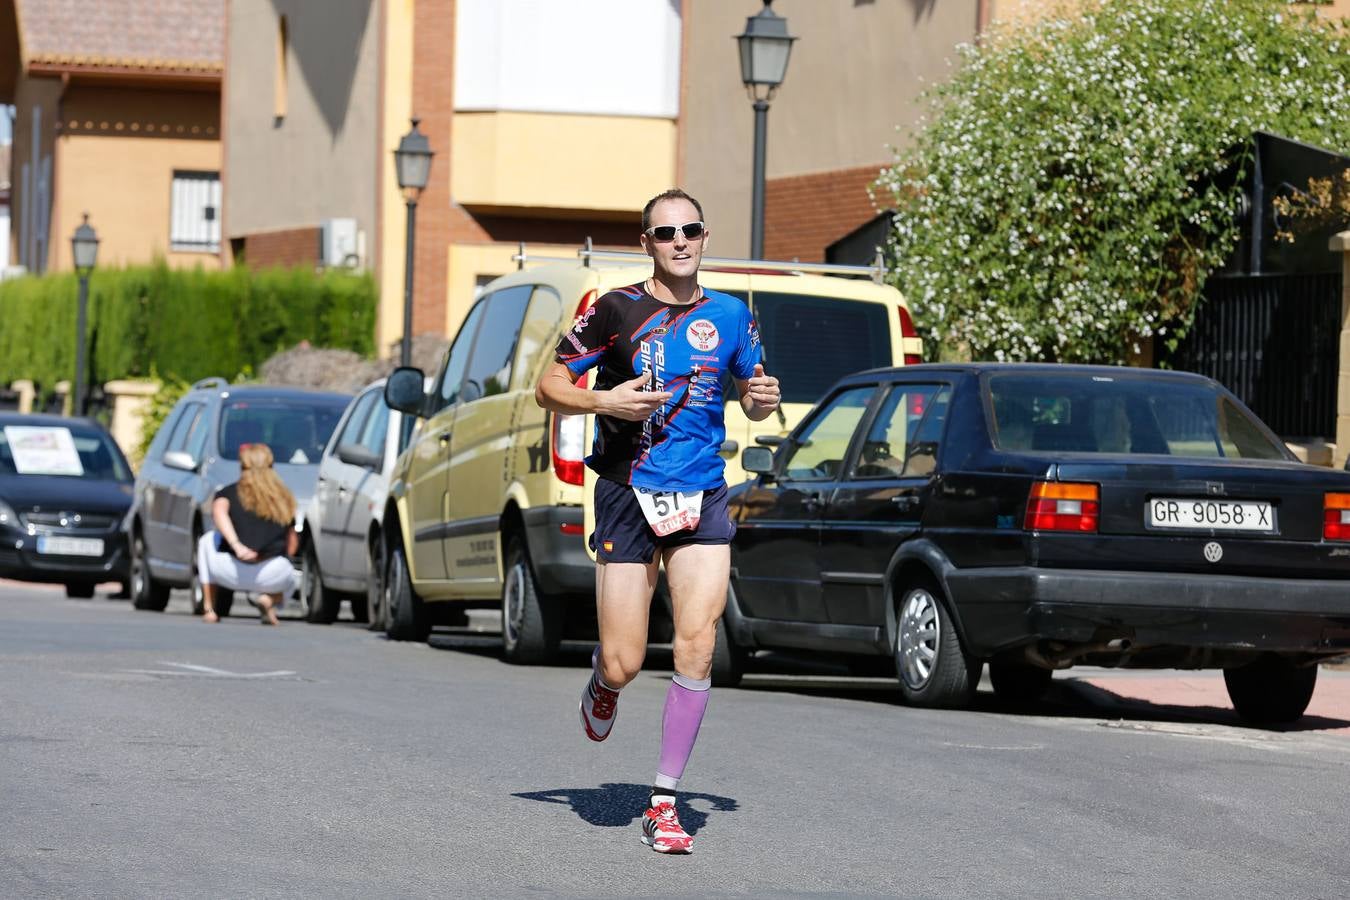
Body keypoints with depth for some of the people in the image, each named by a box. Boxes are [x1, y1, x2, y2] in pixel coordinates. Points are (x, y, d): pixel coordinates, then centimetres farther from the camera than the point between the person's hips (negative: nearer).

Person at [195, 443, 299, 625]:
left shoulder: (228, 493, 12)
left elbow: (218, 512, -11)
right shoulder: (284, 498, 18)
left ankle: (209, 609, 25)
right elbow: (291, 545, 20)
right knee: (290, 578, 40)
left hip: (231, 572, 0)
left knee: (207, 540, 34)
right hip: (272, 576, 1)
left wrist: (236, 545, -21)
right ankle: (270, 599, 3)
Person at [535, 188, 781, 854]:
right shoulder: (616, 310, -2)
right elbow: (549, 388, 3)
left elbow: (751, 398, 22)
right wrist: (604, 401, -16)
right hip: (628, 497, -2)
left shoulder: (730, 317, 8)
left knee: (697, 649, -11)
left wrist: (763, 399, -2)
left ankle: (663, 802, -2)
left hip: (702, 498, 2)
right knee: (625, 666, -4)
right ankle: (602, 678, 36)